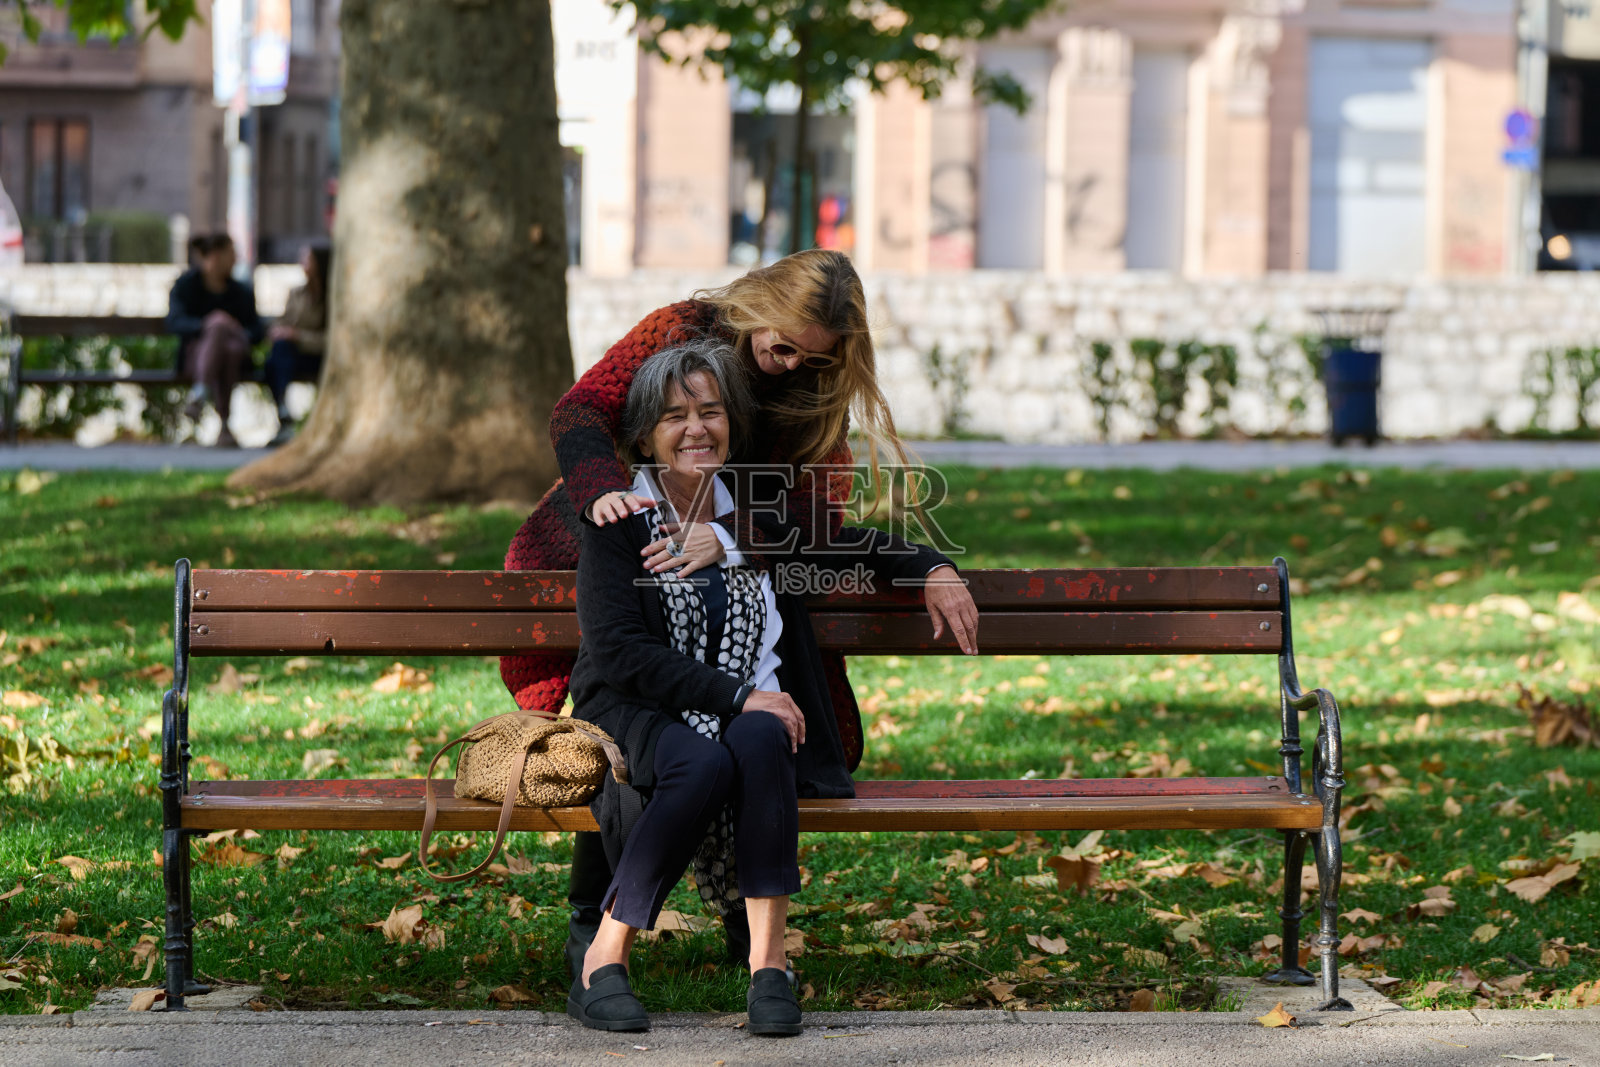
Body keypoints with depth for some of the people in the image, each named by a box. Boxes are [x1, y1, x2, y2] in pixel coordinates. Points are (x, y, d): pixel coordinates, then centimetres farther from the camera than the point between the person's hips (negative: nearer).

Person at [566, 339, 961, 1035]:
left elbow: (851, 545, 30)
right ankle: (604, 961, -27)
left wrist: (932, 567, 12)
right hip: (642, 720, -3)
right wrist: (736, 695, -16)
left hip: (752, 718, 3)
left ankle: (768, 963, -32)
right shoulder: (619, 522, 0)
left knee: (759, 740, -34)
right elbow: (619, 652, -10)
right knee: (703, 765, -37)